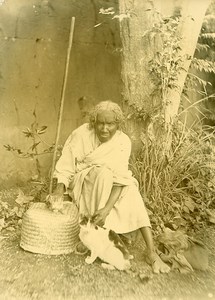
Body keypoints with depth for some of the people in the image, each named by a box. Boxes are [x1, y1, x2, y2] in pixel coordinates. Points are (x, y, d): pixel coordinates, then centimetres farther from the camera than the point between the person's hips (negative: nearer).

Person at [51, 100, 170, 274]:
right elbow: (66, 165, -11)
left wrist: (107, 208, -38)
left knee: (131, 191, -26)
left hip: (109, 186, 2)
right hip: (82, 181, -1)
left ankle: (151, 251, -23)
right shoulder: (82, 134, -18)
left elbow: (120, 178, -26)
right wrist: (60, 188, -27)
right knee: (103, 173, -33)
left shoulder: (123, 142, -17)